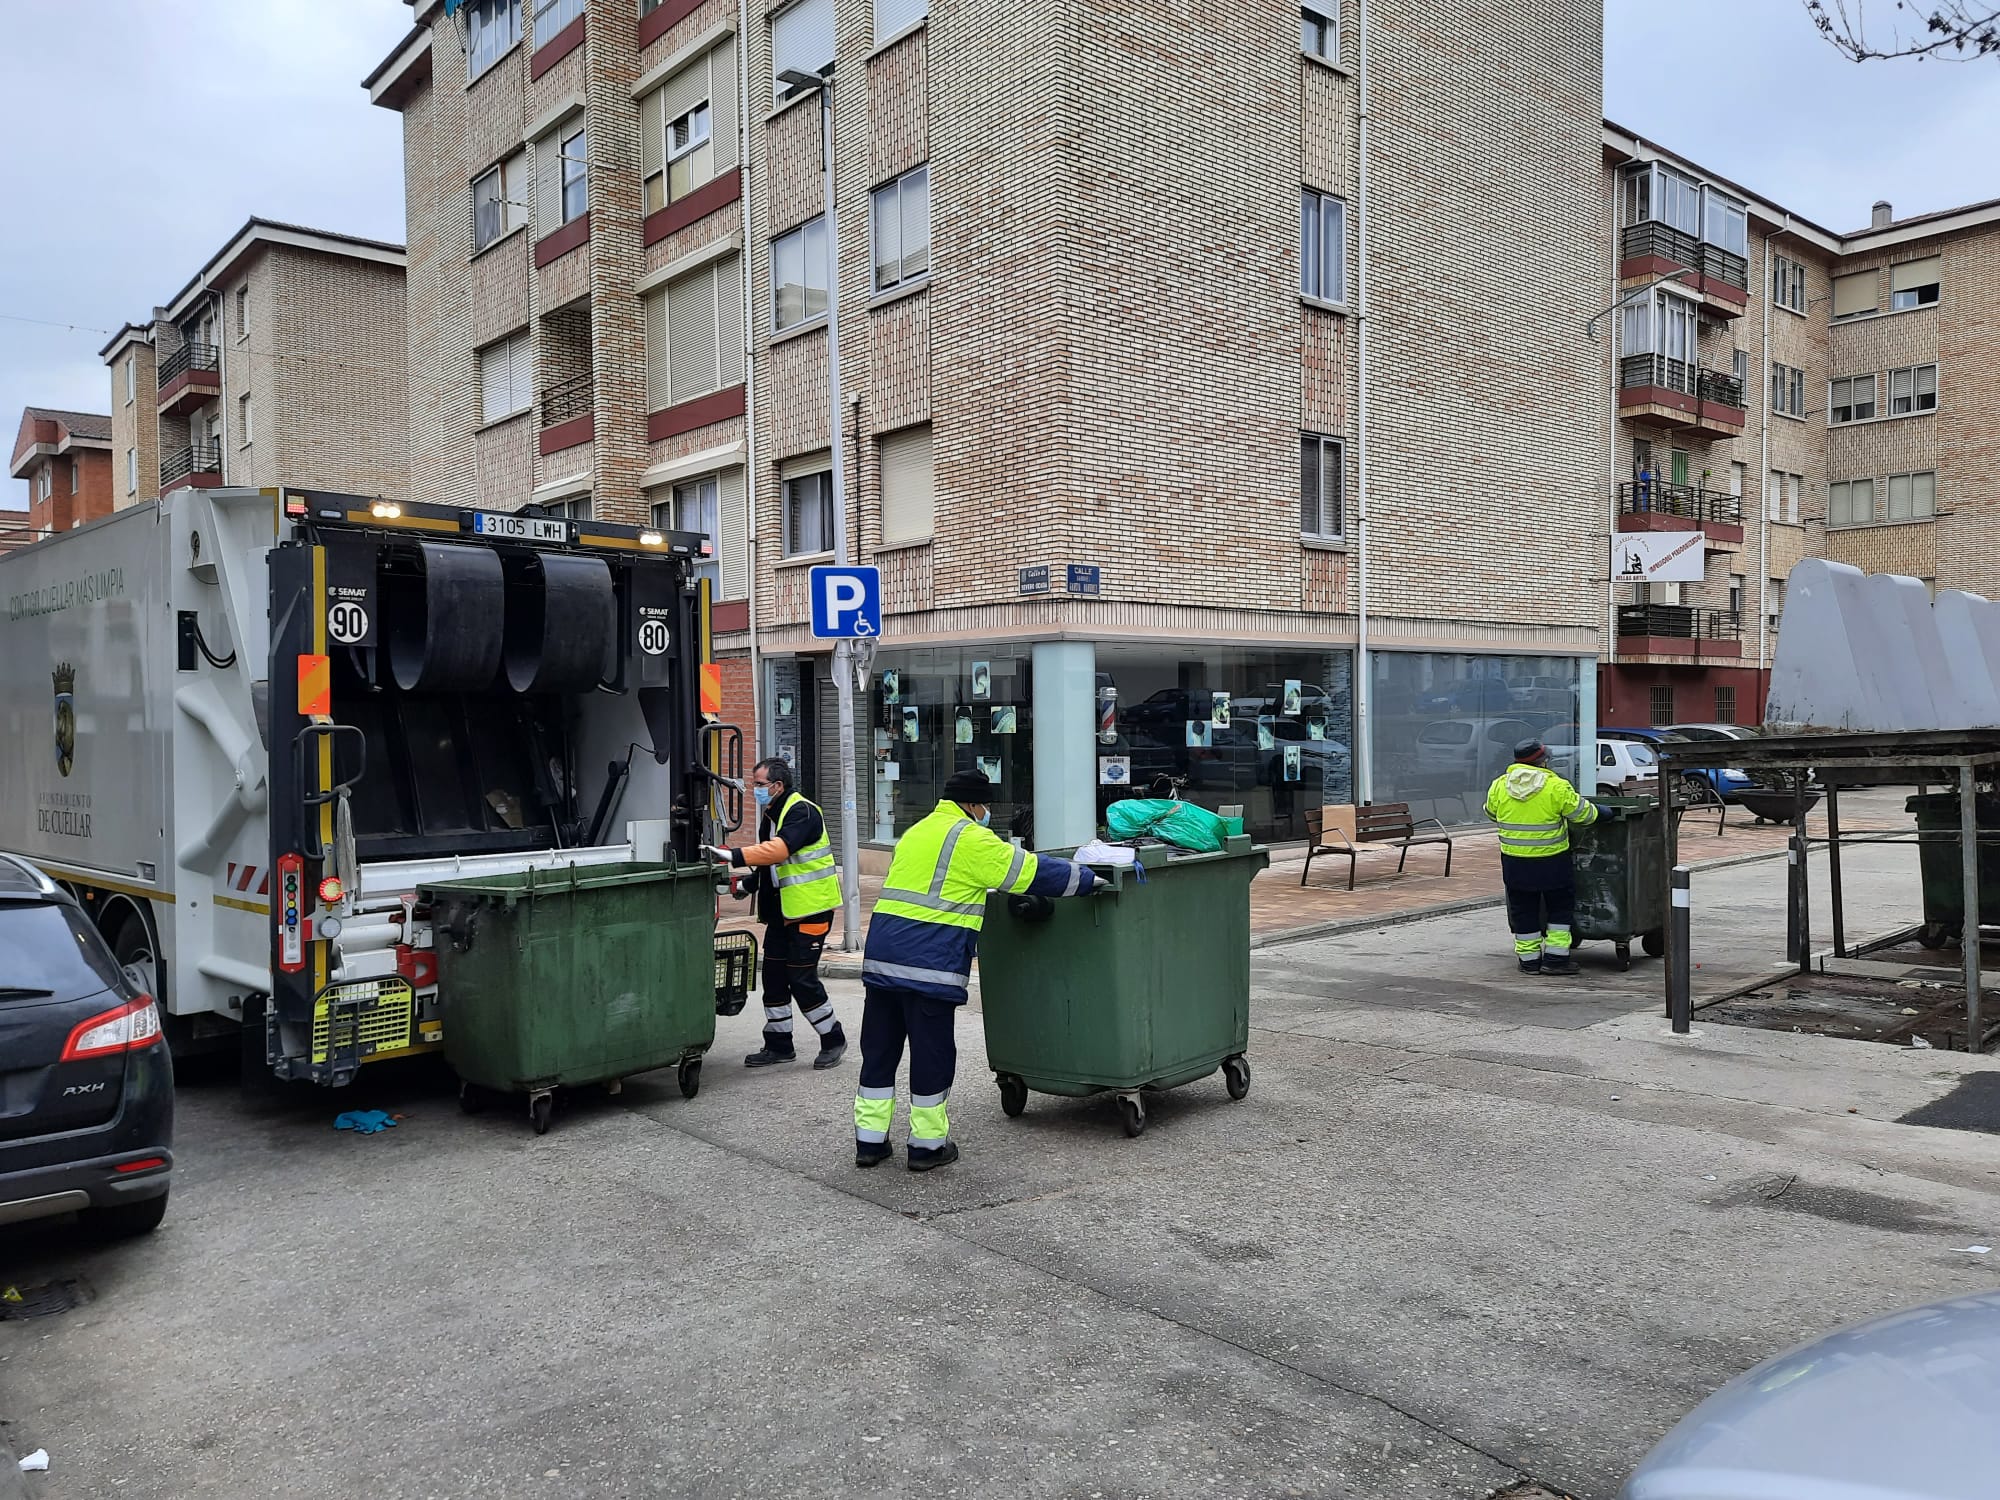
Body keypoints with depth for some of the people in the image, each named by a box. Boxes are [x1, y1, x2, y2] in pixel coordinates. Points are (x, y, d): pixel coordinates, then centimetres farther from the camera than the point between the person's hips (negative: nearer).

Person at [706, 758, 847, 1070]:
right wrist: (751, 883, 5)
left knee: (802, 979, -6)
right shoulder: (770, 815, 13)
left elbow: (779, 849, -33)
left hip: (810, 909, -9)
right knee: (774, 977, 9)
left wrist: (734, 856, -39)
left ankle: (833, 1039, 12)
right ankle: (778, 1045, 21)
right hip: (781, 911, 9)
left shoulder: (802, 813, -16)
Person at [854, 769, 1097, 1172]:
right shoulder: (971, 840, -6)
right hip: (930, 964, -8)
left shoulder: (916, 833, 21)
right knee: (932, 1052, 3)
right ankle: (928, 1143, 13)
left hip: (881, 957, 8)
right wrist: (1092, 879, 3)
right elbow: (1032, 871, -7)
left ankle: (870, 1140, 18)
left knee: (879, 1048, 12)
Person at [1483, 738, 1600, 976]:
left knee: (1523, 910, 14)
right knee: (1559, 907, 13)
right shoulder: (1556, 787, -14)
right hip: (1551, 861, -3)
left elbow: (1491, 813, 13)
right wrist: (1594, 811, 15)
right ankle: (1555, 957, 12)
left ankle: (1529, 959, 18)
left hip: (1514, 861, 3)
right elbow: (1583, 814, -7)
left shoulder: (1499, 786, -2)